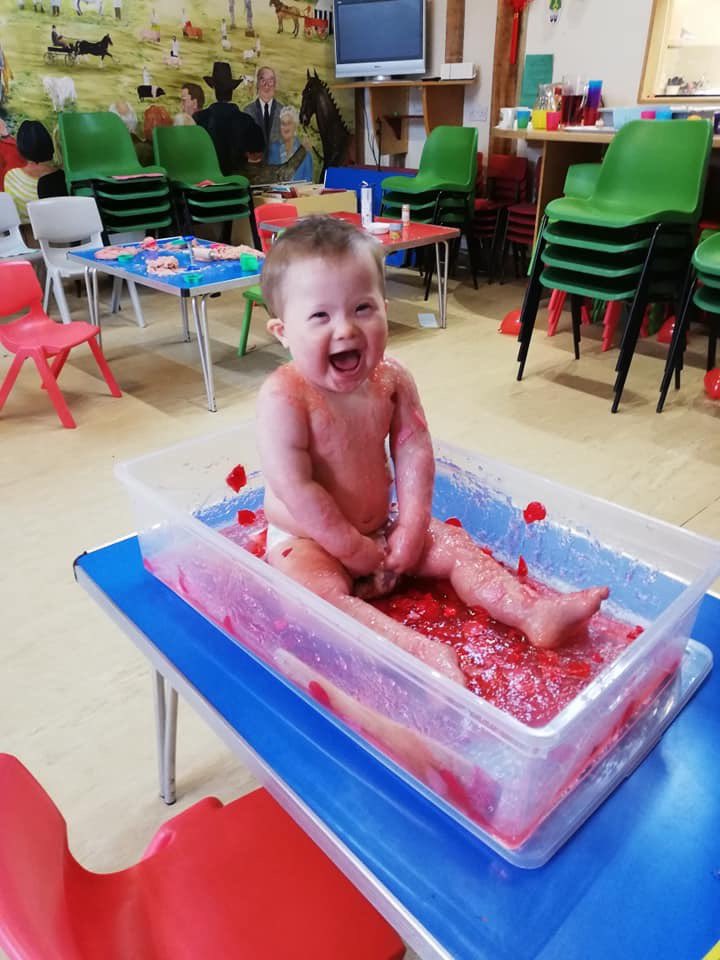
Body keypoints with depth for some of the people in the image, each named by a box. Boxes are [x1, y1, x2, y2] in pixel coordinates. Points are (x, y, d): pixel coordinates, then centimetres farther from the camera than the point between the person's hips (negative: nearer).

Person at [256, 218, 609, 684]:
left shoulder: (391, 379, -8)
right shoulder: (283, 397, -26)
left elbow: (413, 451, -6)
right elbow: (295, 489, -26)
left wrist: (411, 527, -14)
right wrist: (354, 549, -20)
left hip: (378, 527, 6)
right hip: (307, 540, -5)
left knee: (453, 544, -4)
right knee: (321, 593, -32)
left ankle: (535, 612, -8)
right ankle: (424, 652, -44)